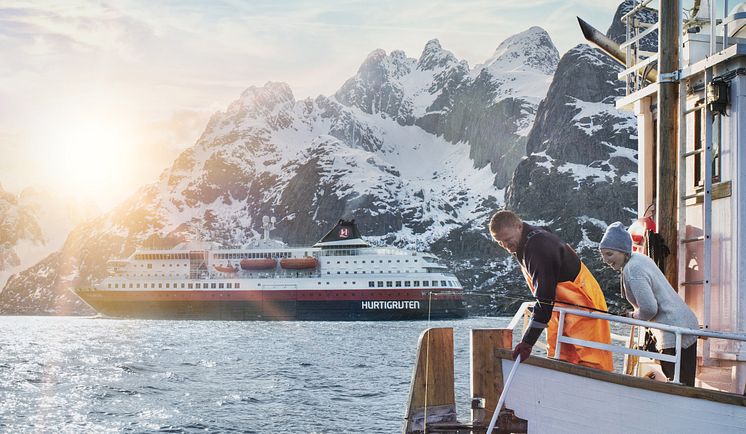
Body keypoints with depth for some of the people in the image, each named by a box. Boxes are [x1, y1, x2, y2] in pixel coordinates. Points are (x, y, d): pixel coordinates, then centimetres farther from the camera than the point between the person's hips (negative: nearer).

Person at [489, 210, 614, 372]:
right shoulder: (523, 245, 3)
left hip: (583, 303, -10)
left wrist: (527, 341, -29)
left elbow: (545, 298, -30)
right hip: (560, 307, 10)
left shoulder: (540, 246, -28)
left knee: (592, 364, -11)